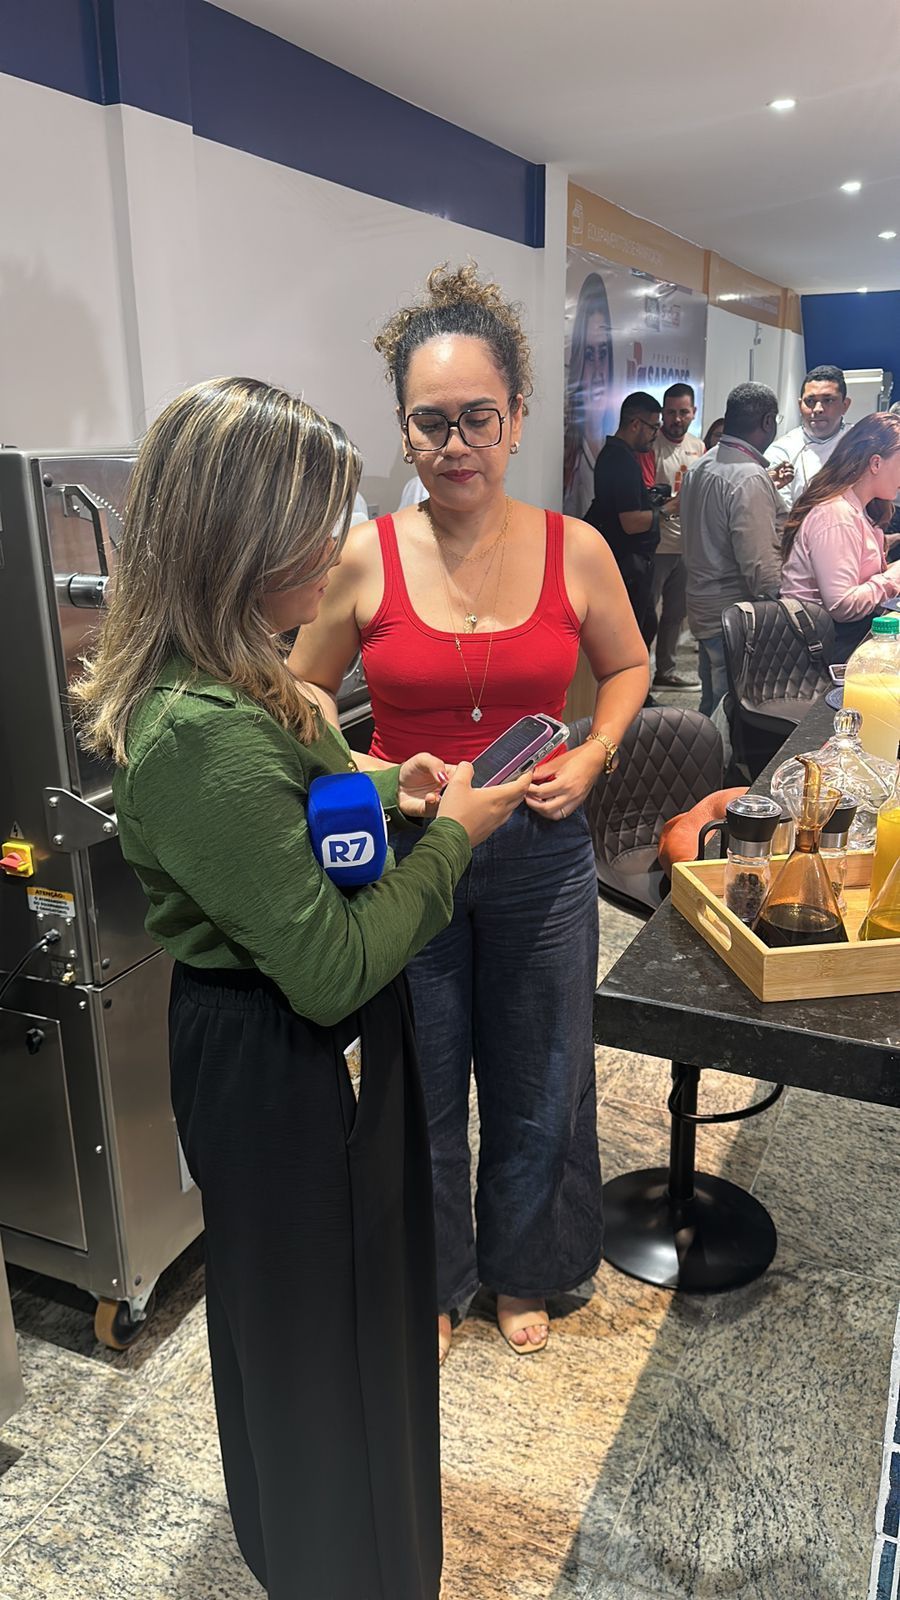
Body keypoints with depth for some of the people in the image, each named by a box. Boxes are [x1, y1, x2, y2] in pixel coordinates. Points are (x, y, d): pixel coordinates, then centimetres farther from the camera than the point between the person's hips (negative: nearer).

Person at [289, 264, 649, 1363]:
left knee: (536, 1085, 18)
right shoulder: (363, 558, -10)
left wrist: (590, 757, -5)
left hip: (541, 854, 2)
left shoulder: (575, 551, -6)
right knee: (419, 1088, 16)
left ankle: (520, 1272, 47)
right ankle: (430, 1281, 45)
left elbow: (627, 666, 10)